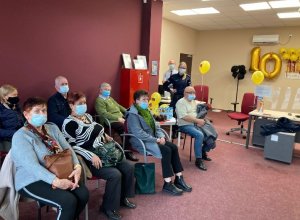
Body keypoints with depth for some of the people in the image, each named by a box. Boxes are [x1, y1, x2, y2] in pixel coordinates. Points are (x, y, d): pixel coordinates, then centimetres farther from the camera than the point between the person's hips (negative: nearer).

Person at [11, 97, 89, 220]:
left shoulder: (52, 128, 8)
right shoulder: (20, 136, -13)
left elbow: (67, 148, 2)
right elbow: (32, 166, -25)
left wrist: (77, 167, -17)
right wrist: (56, 181, -34)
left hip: (59, 175, 6)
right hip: (32, 181, -6)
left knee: (83, 193, -15)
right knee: (68, 201, -26)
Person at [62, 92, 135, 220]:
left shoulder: (88, 116, 13)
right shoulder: (69, 123, -13)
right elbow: (71, 146, -19)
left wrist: (105, 136, 8)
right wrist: (91, 156, -26)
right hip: (89, 159, -8)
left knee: (129, 167, -1)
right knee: (115, 175, -25)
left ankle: (122, 197, 20)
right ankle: (108, 207, -1)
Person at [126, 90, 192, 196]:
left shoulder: (146, 111, 13)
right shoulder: (133, 114, -15)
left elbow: (155, 126, 14)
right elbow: (139, 134, -24)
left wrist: (161, 136, -6)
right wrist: (156, 140, -21)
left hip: (152, 139, 8)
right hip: (141, 142, -8)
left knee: (174, 147, -9)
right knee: (166, 150, -25)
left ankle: (179, 179, -2)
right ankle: (167, 184, -16)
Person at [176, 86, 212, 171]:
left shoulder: (195, 102, 18)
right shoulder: (181, 102, -8)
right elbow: (184, 117, -19)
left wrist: (201, 121, -4)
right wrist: (197, 120, -20)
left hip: (196, 124, 7)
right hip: (185, 125, -7)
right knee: (199, 135, -29)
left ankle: (203, 152, 12)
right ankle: (198, 160, -21)